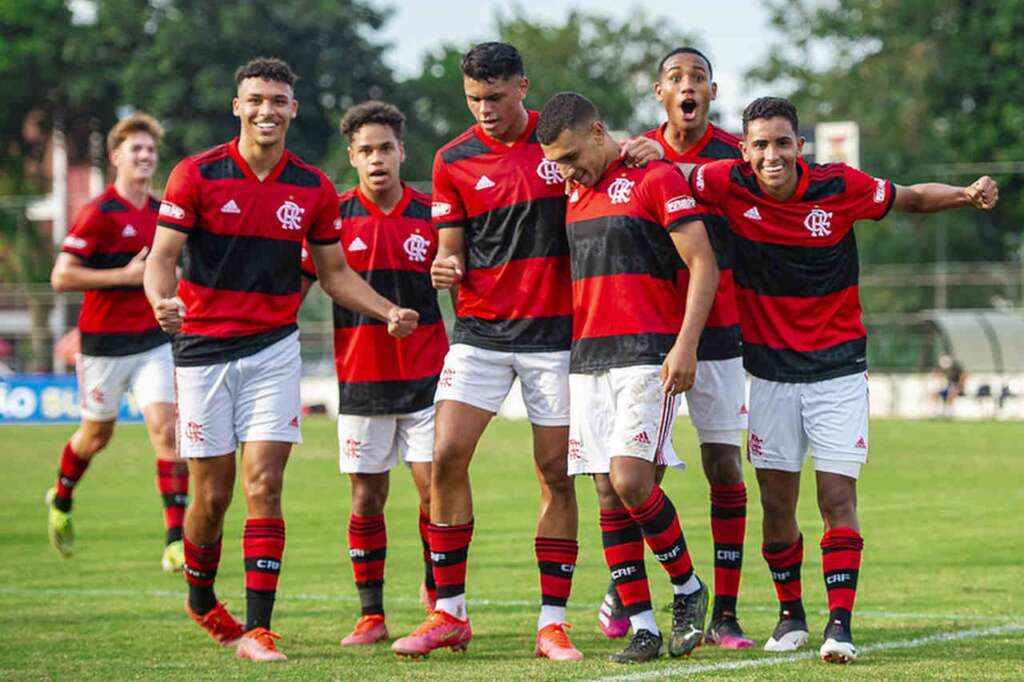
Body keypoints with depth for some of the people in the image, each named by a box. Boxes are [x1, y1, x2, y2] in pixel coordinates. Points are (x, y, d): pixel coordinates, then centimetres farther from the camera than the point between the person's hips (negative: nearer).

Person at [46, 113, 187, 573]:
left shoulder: (161, 213, 6)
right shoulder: (100, 213, -13)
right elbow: (61, 276, -17)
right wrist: (124, 276, -20)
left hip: (152, 340, 4)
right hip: (104, 344, -4)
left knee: (166, 428, -11)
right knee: (97, 434, 13)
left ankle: (176, 541, -15)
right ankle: (61, 500, 45)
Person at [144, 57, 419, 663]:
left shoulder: (314, 189, 4)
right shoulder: (197, 175, -4)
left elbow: (335, 273, 13)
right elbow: (162, 257, -5)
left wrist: (390, 312, -2)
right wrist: (164, 302, -27)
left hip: (274, 349, 1)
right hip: (204, 348, -1)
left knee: (263, 486, -10)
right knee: (212, 494, 3)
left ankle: (258, 627, -8)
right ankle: (202, 601, 30)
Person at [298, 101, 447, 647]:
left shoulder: (430, 215, 2)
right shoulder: (334, 216, 0)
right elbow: (296, 284, 3)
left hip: (425, 376, 0)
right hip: (360, 378, 0)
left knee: (436, 489, -6)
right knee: (367, 499, 3)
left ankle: (437, 592, 12)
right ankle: (371, 616, 10)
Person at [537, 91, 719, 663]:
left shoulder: (656, 177, -5)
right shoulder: (574, 193, 16)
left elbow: (703, 266, -8)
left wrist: (685, 345, -17)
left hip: (648, 355, -7)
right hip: (588, 358, 7)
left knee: (630, 479, -17)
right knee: (609, 494, 1)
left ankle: (688, 588, 4)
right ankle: (642, 628, 3)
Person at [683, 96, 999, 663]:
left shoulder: (840, 187, -10)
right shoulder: (730, 185, -9)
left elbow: (912, 198, 5)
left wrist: (966, 195, -12)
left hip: (838, 368, -2)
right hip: (771, 371, 2)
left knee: (837, 497, -10)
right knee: (776, 504, 5)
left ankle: (839, 625, -11)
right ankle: (791, 614, 23)